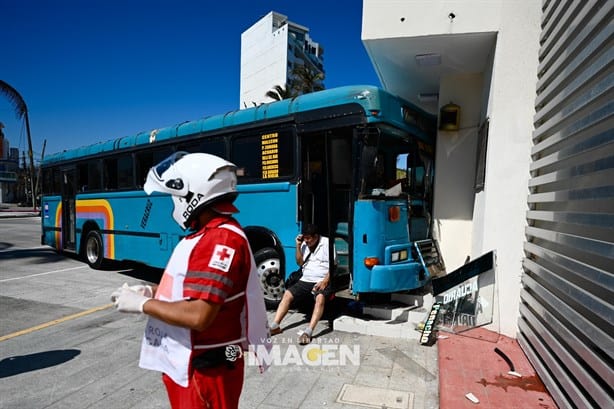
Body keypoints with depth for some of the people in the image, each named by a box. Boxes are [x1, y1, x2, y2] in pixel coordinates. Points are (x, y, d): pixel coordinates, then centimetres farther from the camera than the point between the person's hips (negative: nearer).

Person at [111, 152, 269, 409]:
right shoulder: (207, 235, 8)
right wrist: (152, 291, 3)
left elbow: (198, 316, -30)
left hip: (205, 370, -9)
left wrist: (143, 304, -17)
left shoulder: (222, 239, -26)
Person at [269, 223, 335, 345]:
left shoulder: (327, 243, -4)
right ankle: (274, 326, -13)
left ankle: (309, 331, -42)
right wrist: (298, 246, -1)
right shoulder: (304, 244, 13)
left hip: (322, 281, -5)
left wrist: (325, 281, -21)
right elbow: (300, 263, 11)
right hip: (306, 280, 5)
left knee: (320, 298, -34)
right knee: (287, 294, -13)